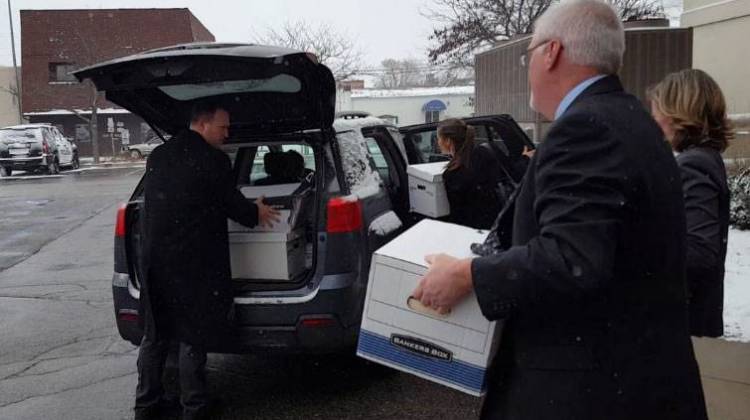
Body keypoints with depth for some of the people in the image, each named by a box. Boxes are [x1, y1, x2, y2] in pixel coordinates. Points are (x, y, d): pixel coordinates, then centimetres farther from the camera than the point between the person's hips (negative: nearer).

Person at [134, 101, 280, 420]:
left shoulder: (157, 157, 9)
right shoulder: (214, 160, -13)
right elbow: (233, 204, -7)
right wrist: (256, 214, 14)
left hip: (157, 261, 6)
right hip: (196, 264, -6)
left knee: (155, 336, 15)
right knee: (192, 337, 4)